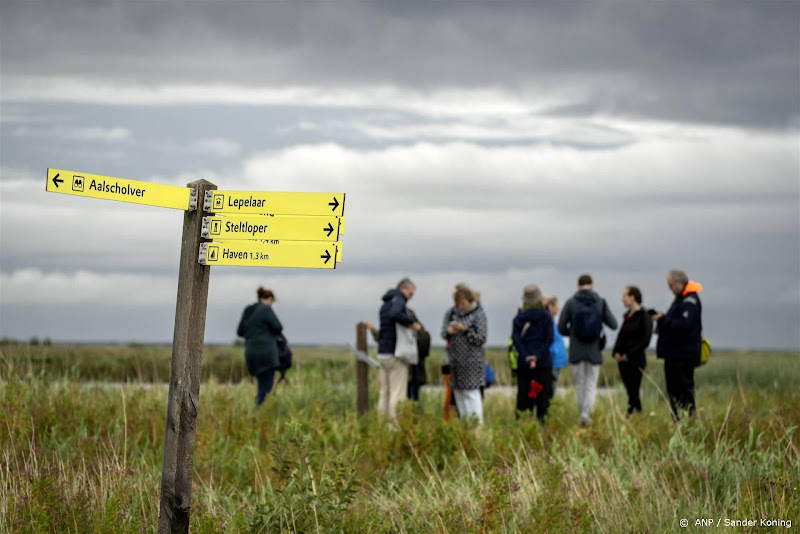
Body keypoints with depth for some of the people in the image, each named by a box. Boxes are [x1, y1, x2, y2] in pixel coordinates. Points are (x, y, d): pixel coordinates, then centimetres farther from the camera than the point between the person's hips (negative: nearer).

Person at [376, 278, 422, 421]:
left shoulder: (385, 304, 19)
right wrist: (412, 323, -21)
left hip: (383, 354, 9)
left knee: (385, 392, 9)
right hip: (395, 354, -9)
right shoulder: (398, 300, -9)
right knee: (397, 393, -7)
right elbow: (394, 314, -32)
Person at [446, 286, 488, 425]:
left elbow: (481, 338, -11)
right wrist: (449, 331, -1)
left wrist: (465, 330, -18)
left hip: (471, 360, -7)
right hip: (456, 360, 7)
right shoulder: (458, 314, 15)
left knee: (471, 393, -9)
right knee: (458, 393, 7)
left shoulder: (479, 314, -6)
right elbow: (450, 337, 22)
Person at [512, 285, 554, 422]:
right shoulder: (546, 317, 0)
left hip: (523, 364, 1)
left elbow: (516, 339, -6)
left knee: (523, 395, 4)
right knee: (543, 395, 3)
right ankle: (541, 420, -1)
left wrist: (526, 358, -12)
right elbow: (549, 339, -9)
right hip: (544, 362, -1)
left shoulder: (519, 318, 3)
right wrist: (538, 356, -12)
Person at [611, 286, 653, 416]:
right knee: (630, 391, 8)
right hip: (623, 361, 7)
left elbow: (645, 340, -14)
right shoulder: (627, 316, 15)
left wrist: (629, 355, -15)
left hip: (635, 360, -7)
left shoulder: (643, 316, -9)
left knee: (633, 392, -7)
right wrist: (616, 352, 3)